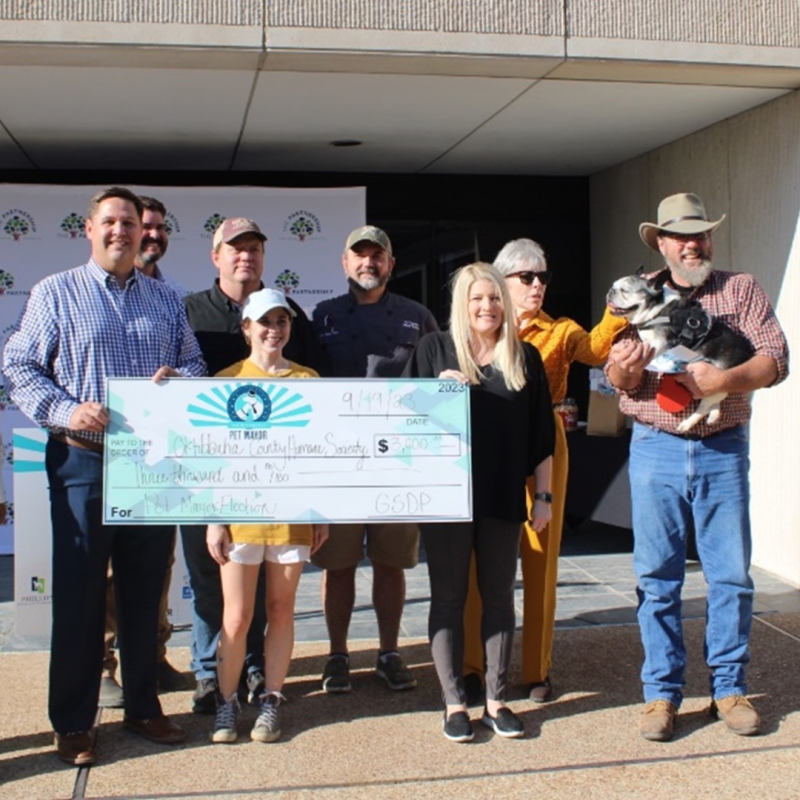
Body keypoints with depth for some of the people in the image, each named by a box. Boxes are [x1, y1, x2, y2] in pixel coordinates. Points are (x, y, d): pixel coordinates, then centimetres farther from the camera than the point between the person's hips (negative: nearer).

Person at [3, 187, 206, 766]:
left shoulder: (166, 300, 13)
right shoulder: (56, 294, 3)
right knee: (79, 594, 1)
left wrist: (177, 379, -10)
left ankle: (143, 707, 24)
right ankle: (73, 723, 13)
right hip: (83, 460, -3)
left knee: (145, 591, 11)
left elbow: (194, 362, 13)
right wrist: (65, 411, -17)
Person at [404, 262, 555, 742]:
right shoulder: (434, 350, 3)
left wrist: (543, 495, 6)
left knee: (500, 597, 8)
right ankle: (454, 702, 13)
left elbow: (540, 434, 8)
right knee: (449, 598, 4)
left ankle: (497, 700, 17)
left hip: (503, 498, 2)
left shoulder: (525, 358, 7)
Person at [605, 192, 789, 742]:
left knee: (731, 573, 3)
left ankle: (730, 687, 16)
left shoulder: (742, 290, 7)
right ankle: (662, 692, 11)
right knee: (657, 577, 2)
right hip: (656, 449, 0)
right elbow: (621, 380, 1)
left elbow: (776, 357, -4)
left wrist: (724, 379, -22)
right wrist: (624, 367, -23)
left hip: (723, 449, 0)